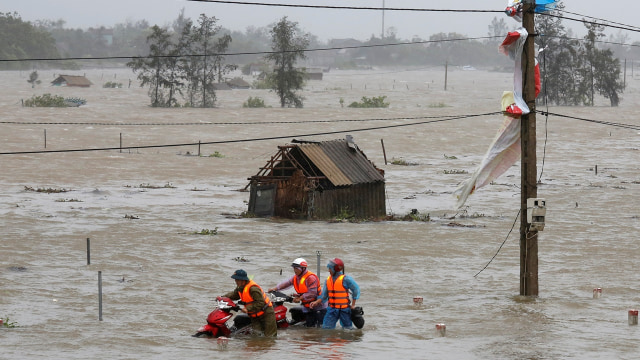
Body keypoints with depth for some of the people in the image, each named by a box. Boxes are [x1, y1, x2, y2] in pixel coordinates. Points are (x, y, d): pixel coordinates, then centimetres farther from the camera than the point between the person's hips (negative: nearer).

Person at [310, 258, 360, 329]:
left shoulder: (345, 279, -13)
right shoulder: (328, 280, 5)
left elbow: (356, 289, -6)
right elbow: (324, 295, 8)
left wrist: (353, 305, -5)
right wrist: (317, 302, -8)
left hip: (343, 309, -5)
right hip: (332, 309, 5)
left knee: (347, 328, 4)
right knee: (326, 328, 1)